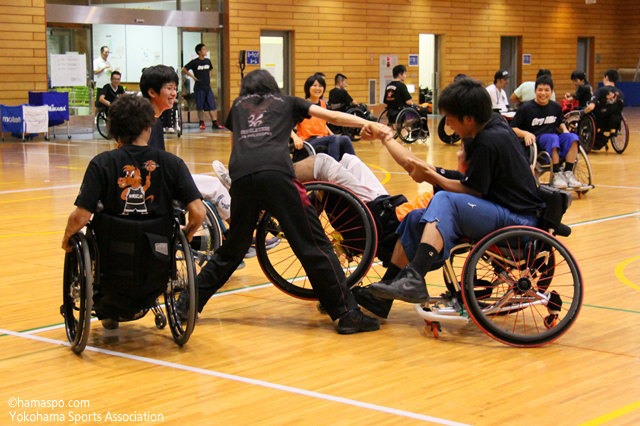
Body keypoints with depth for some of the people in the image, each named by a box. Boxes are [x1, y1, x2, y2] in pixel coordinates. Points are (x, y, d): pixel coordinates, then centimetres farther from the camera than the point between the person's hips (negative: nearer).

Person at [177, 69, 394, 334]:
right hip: (275, 171, -3)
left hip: (241, 176, 3)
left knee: (232, 249, 19)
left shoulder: (238, 105, 34)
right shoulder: (286, 103, 27)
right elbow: (330, 116, 15)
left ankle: (186, 304, 22)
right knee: (314, 245, -3)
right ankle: (347, 313, -6)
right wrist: (369, 125, 8)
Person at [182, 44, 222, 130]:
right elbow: (184, 69, -5)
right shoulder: (194, 62, -6)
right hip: (199, 88, -4)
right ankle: (202, 123, 13)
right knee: (200, 107, 2)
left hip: (208, 87, 4)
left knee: (212, 106, -2)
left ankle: (214, 123, -3)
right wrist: (192, 76, -8)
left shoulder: (208, 61, 9)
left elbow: (211, 69, 29)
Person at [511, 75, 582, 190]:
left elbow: (561, 123, 28)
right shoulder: (526, 108, -3)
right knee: (553, 138, -36)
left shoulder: (556, 107, 11)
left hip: (554, 137, 5)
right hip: (535, 140, -4)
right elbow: (512, 129, -4)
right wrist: (525, 133, -22)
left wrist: (564, 130, 6)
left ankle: (568, 173, -23)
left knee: (572, 137, -25)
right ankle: (556, 175, -31)